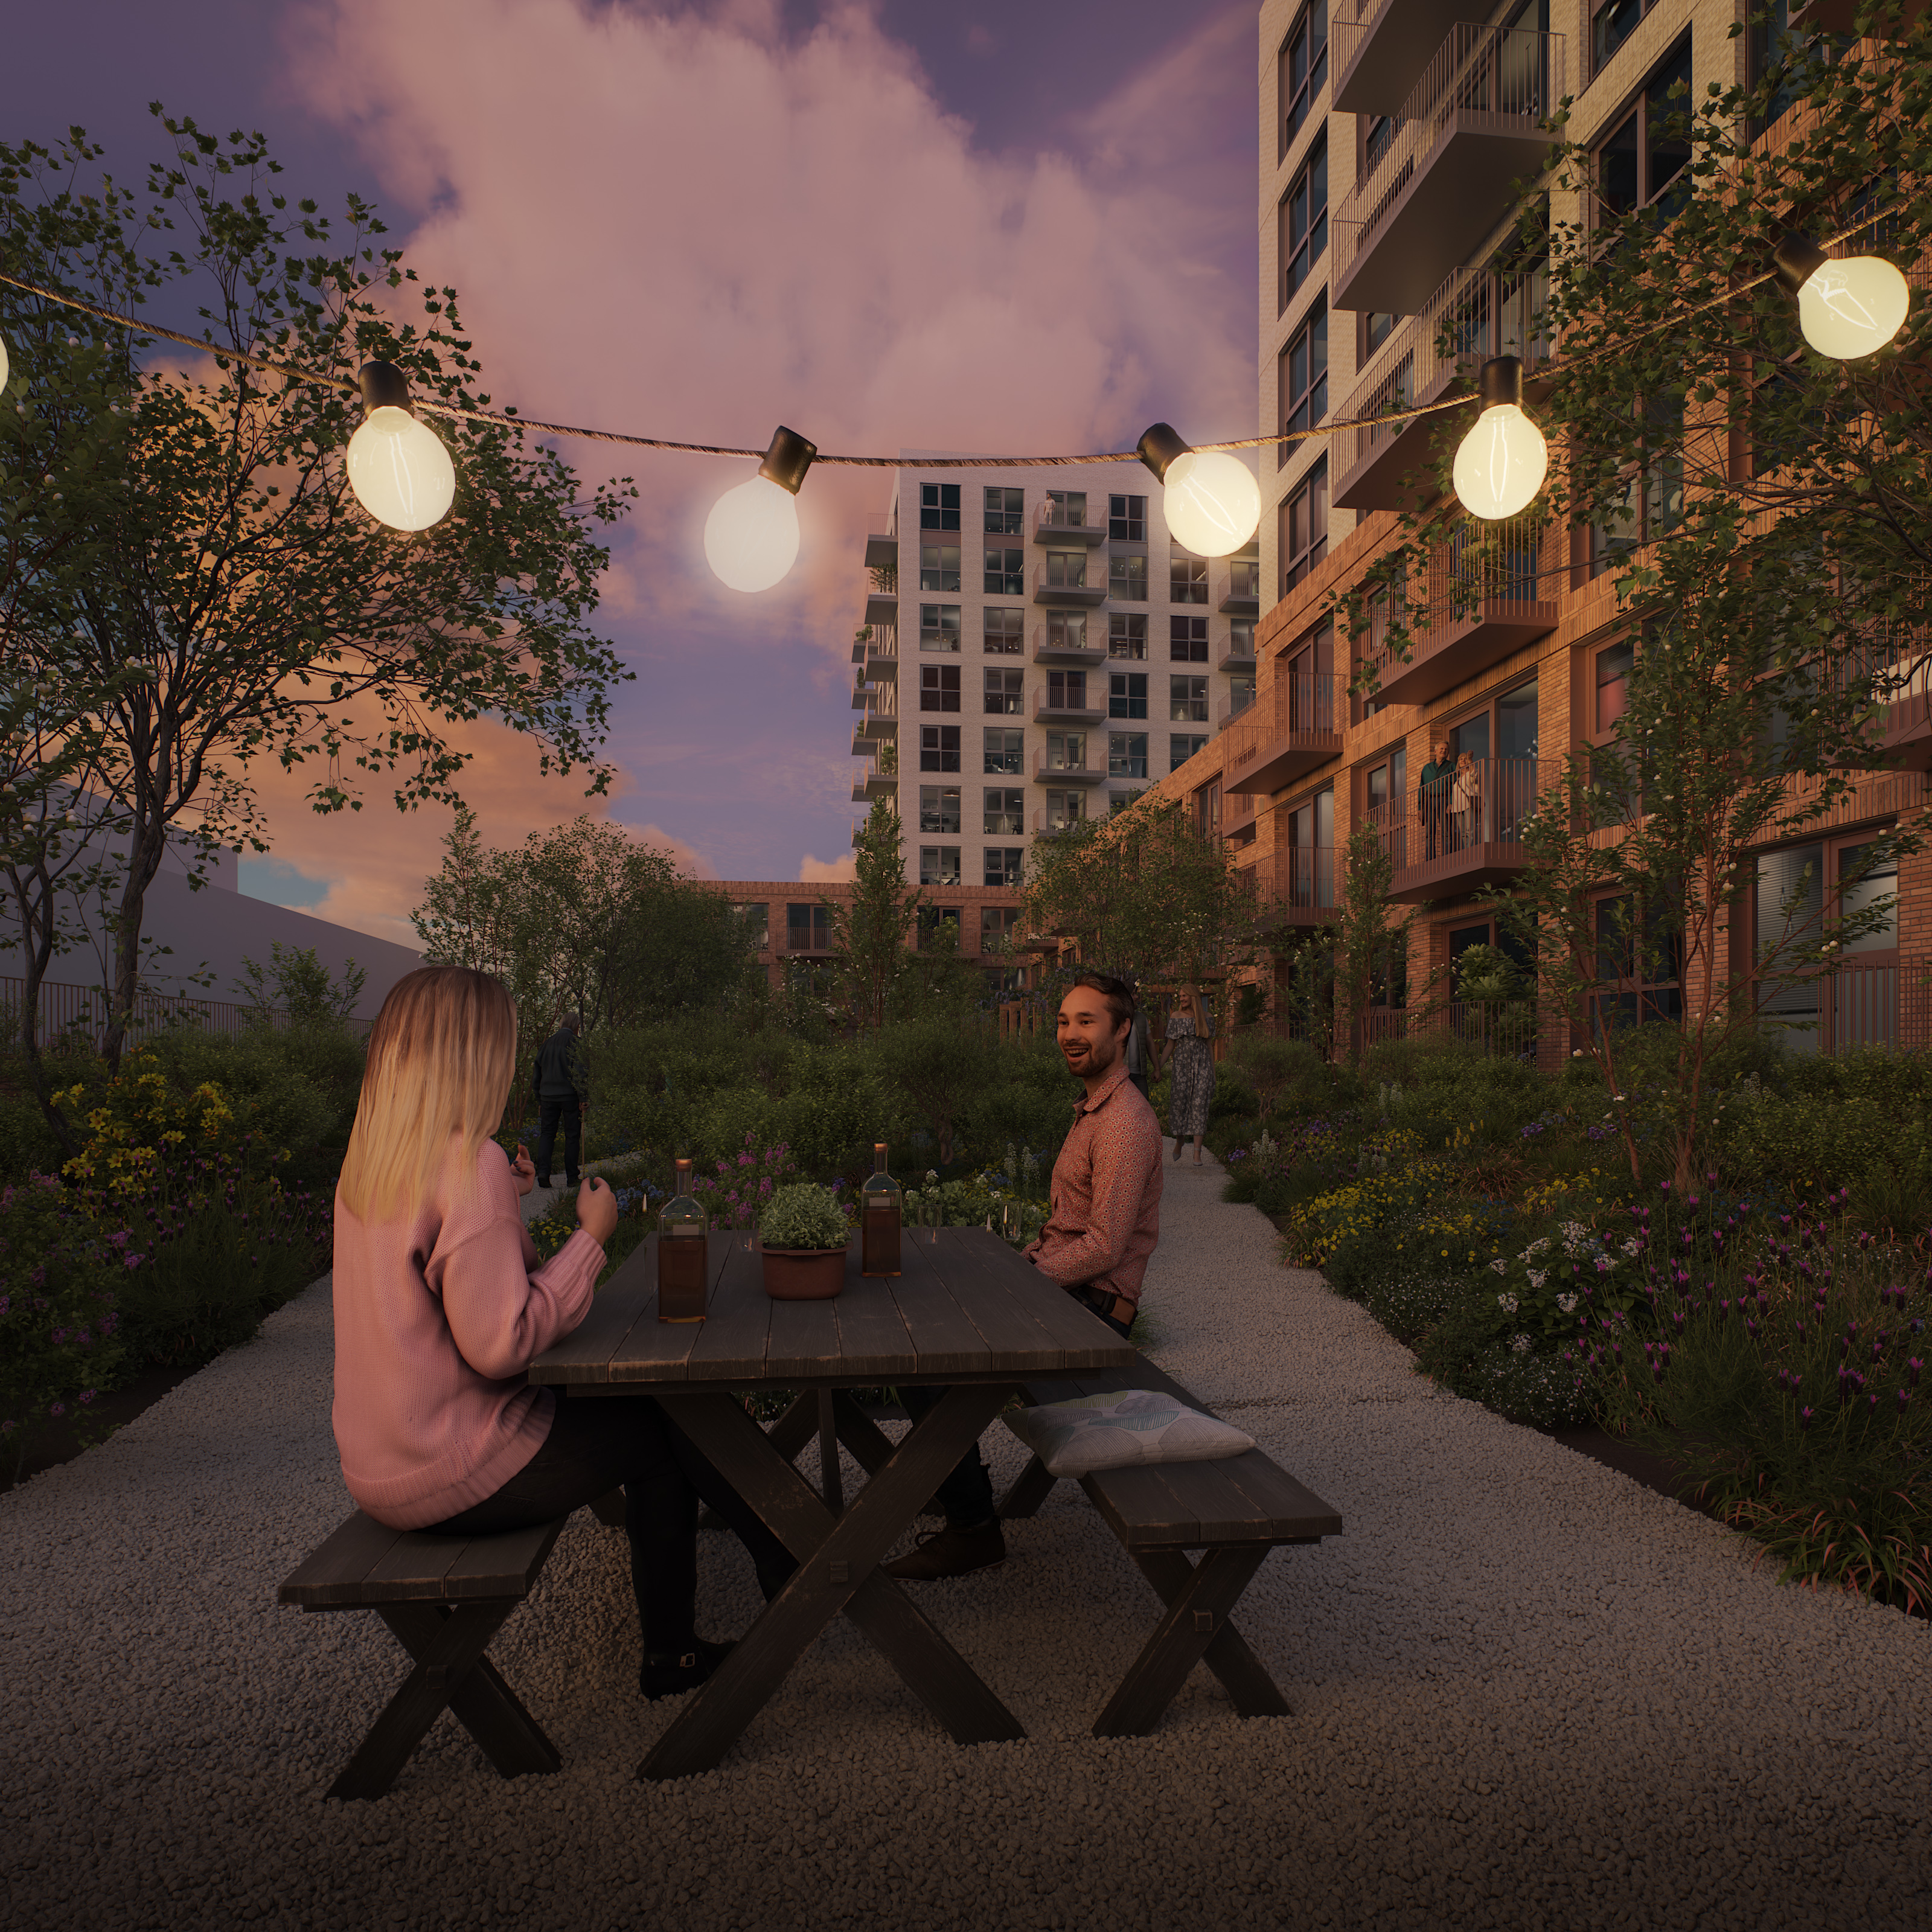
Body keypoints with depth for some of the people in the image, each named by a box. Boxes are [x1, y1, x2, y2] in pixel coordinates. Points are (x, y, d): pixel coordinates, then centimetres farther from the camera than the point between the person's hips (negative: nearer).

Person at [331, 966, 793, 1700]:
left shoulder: (368, 1160, 5)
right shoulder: (470, 1162, -24)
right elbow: (501, 1342, -26)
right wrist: (591, 1237, -16)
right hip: (453, 1476, -9)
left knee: (656, 1420, 14)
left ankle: (671, 1652, 22)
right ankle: (788, 1566, 25)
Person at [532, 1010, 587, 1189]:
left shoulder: (547, 1043, 14)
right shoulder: (574, 1042, -4)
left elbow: (537, 1075, 17)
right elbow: (578, 1071, -13)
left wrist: (539, 1100, 23)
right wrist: (583, 1097, -11)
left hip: (548, 1095, 4)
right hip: (569, 1095, -4)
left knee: (546, 1134, 8)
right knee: (572, 1136, 3)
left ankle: (543, 1172, -10)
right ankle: (571, 1178, 4)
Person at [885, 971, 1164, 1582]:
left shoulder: (1125, 1121, -18)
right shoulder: (1092, 1109, 15)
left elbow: (1103, 1248, -24)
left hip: (1088, 1306, -10)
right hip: (1061, 1287, 10)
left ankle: (973, 1526, -5)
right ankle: (952, 1479, 19)